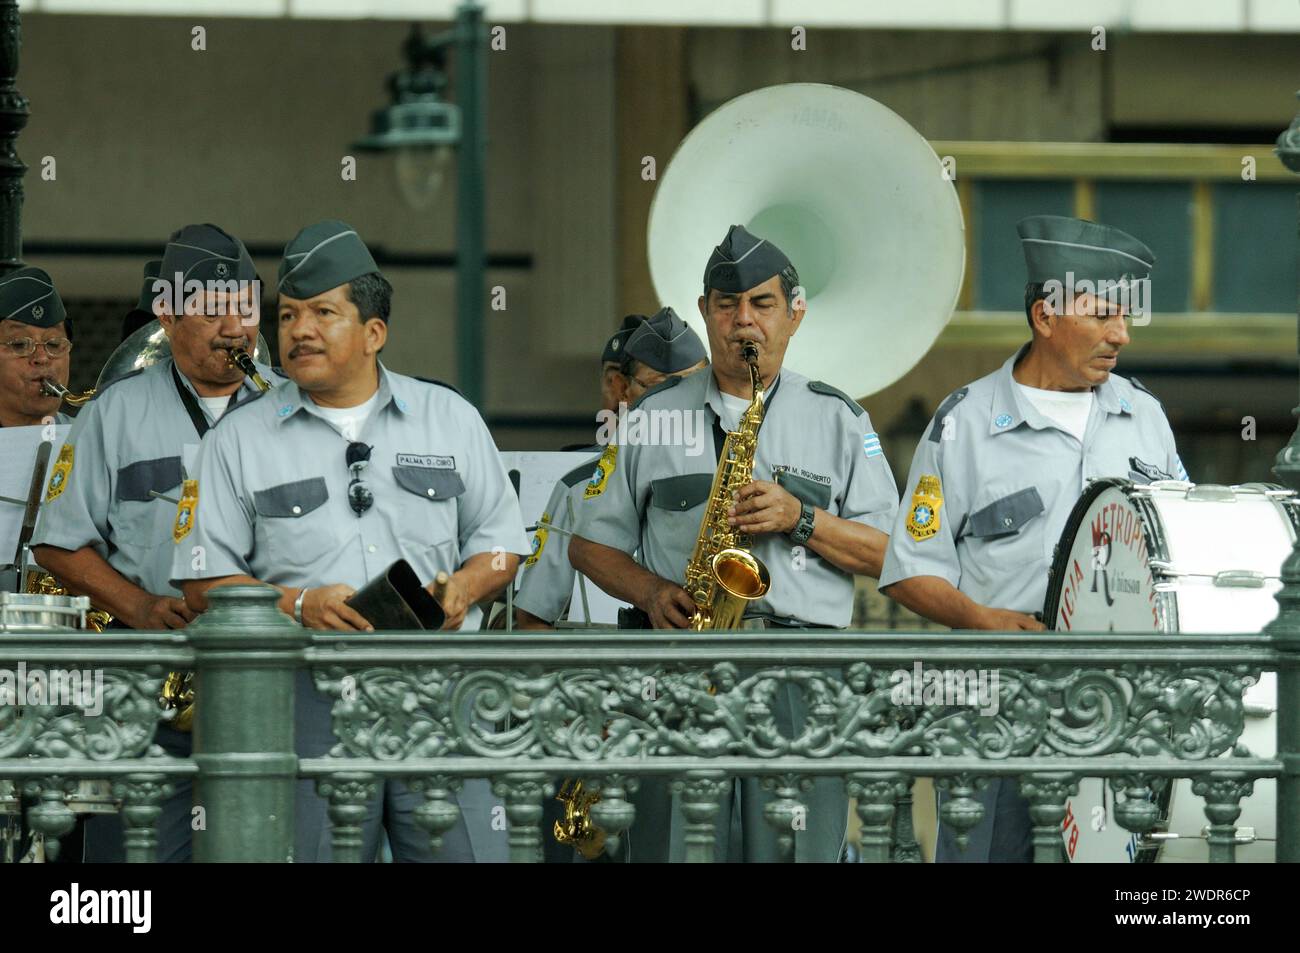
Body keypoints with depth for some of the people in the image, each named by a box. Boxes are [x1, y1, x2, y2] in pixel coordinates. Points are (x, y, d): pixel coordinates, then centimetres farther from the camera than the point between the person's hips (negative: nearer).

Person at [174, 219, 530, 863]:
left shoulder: (450, 419, 14)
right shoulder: (239, 442, 9)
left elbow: (500, 539, 17)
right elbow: (204, 584, 6)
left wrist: (464, 588, -5)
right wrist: (298, 605, -11)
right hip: (305, 700, -1)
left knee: (465, 853, -7)